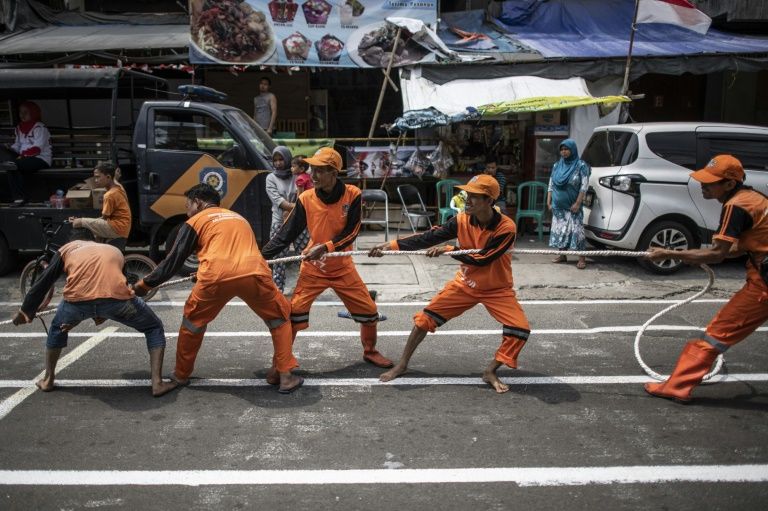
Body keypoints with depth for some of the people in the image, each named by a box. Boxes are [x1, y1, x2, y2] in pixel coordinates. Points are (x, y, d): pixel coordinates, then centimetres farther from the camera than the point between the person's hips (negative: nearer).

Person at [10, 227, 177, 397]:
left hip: (78, 300, 1)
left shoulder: (67, 248, 31)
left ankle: (47, 380, 43)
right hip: (116, 297, -1)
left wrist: (26, 312, 42)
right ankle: (157, 383, 13)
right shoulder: (114, 250, 37)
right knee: (154, 328, 23)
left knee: (57, 329, 37)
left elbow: (44, 281, 30)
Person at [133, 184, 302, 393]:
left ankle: (181, 375, 38)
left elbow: (173, 261, 20)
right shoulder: (239, 217, 36)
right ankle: (285, 376, 18)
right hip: (254, 273, 3)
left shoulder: (195, 221, 21)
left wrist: (145, 284, 34)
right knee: (279, 317, 25)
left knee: (193, 320, 26)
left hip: (217, 277, -2)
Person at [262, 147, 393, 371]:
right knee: (294, 311, -9)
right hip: (312, 267, 0)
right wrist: (262, 255, -17)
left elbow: (351, 233, -15)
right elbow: (286, 233, -9)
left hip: (343, 267, 1)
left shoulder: (353, 194, -15)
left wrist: (326, 248, -27)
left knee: (369, 310, 6)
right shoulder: (306, 199, -13)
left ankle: (370, 352, 31)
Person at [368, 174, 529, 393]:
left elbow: (482, 260, -27)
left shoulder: (506, 227, -25)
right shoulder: (462, 220, -14)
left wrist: (447, 250, -26)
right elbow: (428, 238, -17)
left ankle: (491, 372, 2)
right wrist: (392, 245, -25)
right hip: (465, 284, 3)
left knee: (520, 329, -18)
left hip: (497, 290, -2)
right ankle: (402, 365, 14)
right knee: (425, 318, -2)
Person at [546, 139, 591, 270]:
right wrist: (549, 201, 5)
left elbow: (584, 186, -10)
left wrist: (577, 203, -16)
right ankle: (562, 255, 19)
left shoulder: (581, 166, -5)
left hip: (573, 206, -5)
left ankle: (582, 258, -5)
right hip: (558, 206, 5)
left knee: (576, 230, -9)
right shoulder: (557, 165, 8)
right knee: (559, 230, 8)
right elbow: (551, 184, 12)